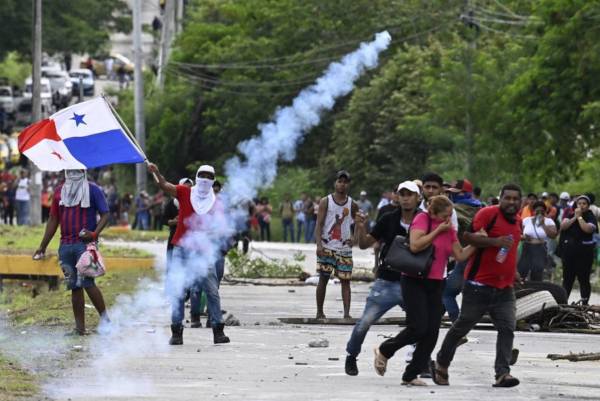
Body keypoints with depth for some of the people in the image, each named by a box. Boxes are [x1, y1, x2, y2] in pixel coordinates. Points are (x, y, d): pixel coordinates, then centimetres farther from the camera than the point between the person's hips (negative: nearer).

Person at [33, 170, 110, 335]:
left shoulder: (93, 190, 1)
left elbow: (105, 214, -3)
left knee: (87, 282, -14)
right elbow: (53, 219, 20)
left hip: (85, 243, -5)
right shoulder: (60, 191, 15)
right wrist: (42, 247, 18)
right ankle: (80, 327, 7)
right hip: (66, 245, 5)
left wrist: (94, 233, -20)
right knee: (74, 286, 5)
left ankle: (104, 317, -2)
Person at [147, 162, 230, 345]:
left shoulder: (216, 203, 4)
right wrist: (156, 173, -32)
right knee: (177, 292, 1)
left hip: (204, 252, 0)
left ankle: (218, 331, 6)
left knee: (212, 291, -1)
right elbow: (166, 186, -14)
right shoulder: (185, 193, 1)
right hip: (182, 249, 0)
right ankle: (177, 332, 6)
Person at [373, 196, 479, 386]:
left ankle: (410, 375, 9)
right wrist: (438, 231, -19)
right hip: (414, 282, -7)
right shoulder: (423, 219, -10)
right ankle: (384, 350, 11)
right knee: (418, 327, -15)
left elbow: (460, 256, 9)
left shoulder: (449, 229, 10)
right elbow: (415, 245, -24)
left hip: (435, 284, 7)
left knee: (432, 333, 0)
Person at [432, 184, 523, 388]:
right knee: (462, 325, 5)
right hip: (479, 285, -6)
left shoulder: (517, 221, 15)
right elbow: (468, 235, -19)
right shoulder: (489, 213, -10)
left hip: (504, 287, 6)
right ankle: (441, 365, 22)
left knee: (507, 328, -9)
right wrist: (495, 241, -27)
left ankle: (502, 373, -14)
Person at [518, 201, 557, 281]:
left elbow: (553, 235, -11)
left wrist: (543, 224, -14)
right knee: (520, 274, -5)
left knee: (537, 278, -1)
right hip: (526, 250, 1)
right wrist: (523, 237, -12)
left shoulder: (549, 221, 2)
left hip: (540, 251, -1)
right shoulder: (526, 220, 6)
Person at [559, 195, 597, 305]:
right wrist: (574, 217, -9)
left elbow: (588, 229, -19)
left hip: (584, 252, -4)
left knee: (583, 279, -4)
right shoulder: (570, 215, 9)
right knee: (567, 278, 10)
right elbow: (563, 226, -4)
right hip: (569, 250, 4)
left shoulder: (591, 217, -2)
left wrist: (580, 217, -11)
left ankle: (584, 303, -1)